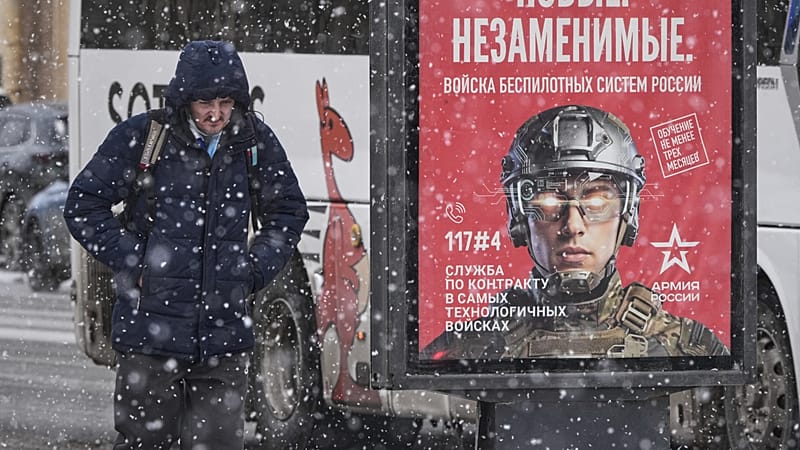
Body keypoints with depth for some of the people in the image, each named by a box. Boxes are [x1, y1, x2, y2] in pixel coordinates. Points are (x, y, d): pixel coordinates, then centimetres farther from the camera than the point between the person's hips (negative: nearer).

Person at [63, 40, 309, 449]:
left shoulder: (255, 142, 5)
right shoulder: (139, 137, -4)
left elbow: (288, 213, 18)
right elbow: (83, 207, 1)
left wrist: (253, 272, 5)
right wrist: (134, 263, -6)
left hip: (224, 337, 2)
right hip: (151, 333, -2)